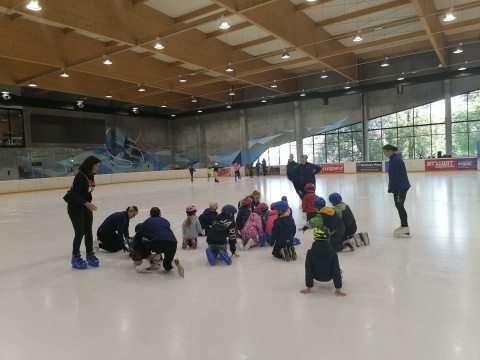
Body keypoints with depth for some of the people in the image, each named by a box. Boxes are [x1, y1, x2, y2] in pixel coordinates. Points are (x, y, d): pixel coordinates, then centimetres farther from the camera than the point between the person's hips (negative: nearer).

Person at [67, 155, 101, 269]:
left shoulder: (91, 175, 3)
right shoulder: (80, 176, -21)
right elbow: (74, 194, -26)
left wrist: (88, 205, 16)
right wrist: (87, 203, -35)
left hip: (86, 208, 8)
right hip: (75, 208, -8)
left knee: (88, 231, 10)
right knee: (80, 232, -3)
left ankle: (90, 255, 21)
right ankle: (75, 257, 12)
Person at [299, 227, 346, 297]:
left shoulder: (310, 252, -23)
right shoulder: (332, 252, -22)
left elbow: (308, 270, -20)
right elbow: (336, 270, -21)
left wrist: (308, 288, -13)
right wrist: (338, 289, -17)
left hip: (316, 277, 0)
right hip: (329, 277, 0)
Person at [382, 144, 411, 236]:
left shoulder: (395, 160, -19)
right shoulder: (395, 158, 12)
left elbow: (394, 176, -21)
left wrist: (391, 188, -17)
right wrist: (391, 186, 17)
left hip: (401, 187, -10)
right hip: (399, 186, 10)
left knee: (400, 206, -5)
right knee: (399, 205, 15)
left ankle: (405, 227, -1)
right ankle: (403, 226, 23)